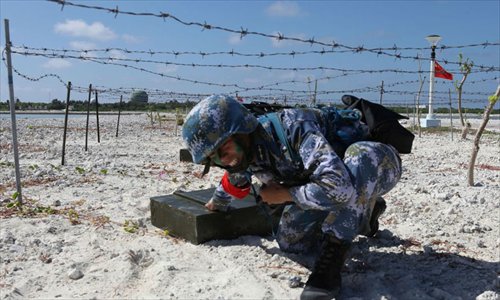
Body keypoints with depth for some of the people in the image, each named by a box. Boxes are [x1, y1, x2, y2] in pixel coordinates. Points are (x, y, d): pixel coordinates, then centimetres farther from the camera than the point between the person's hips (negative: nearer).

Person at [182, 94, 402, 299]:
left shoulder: (292, 127, -38)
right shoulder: (243, 154, -13)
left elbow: (338, 187, -47)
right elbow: (235, 179, 12)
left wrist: (284, 194, -31)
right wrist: (217, 204, 31)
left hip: (378, 163, -7)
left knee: (360, 157, -41)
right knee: (289, 241, 6)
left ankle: (331, 256, -27)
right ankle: (364, 212, 22)